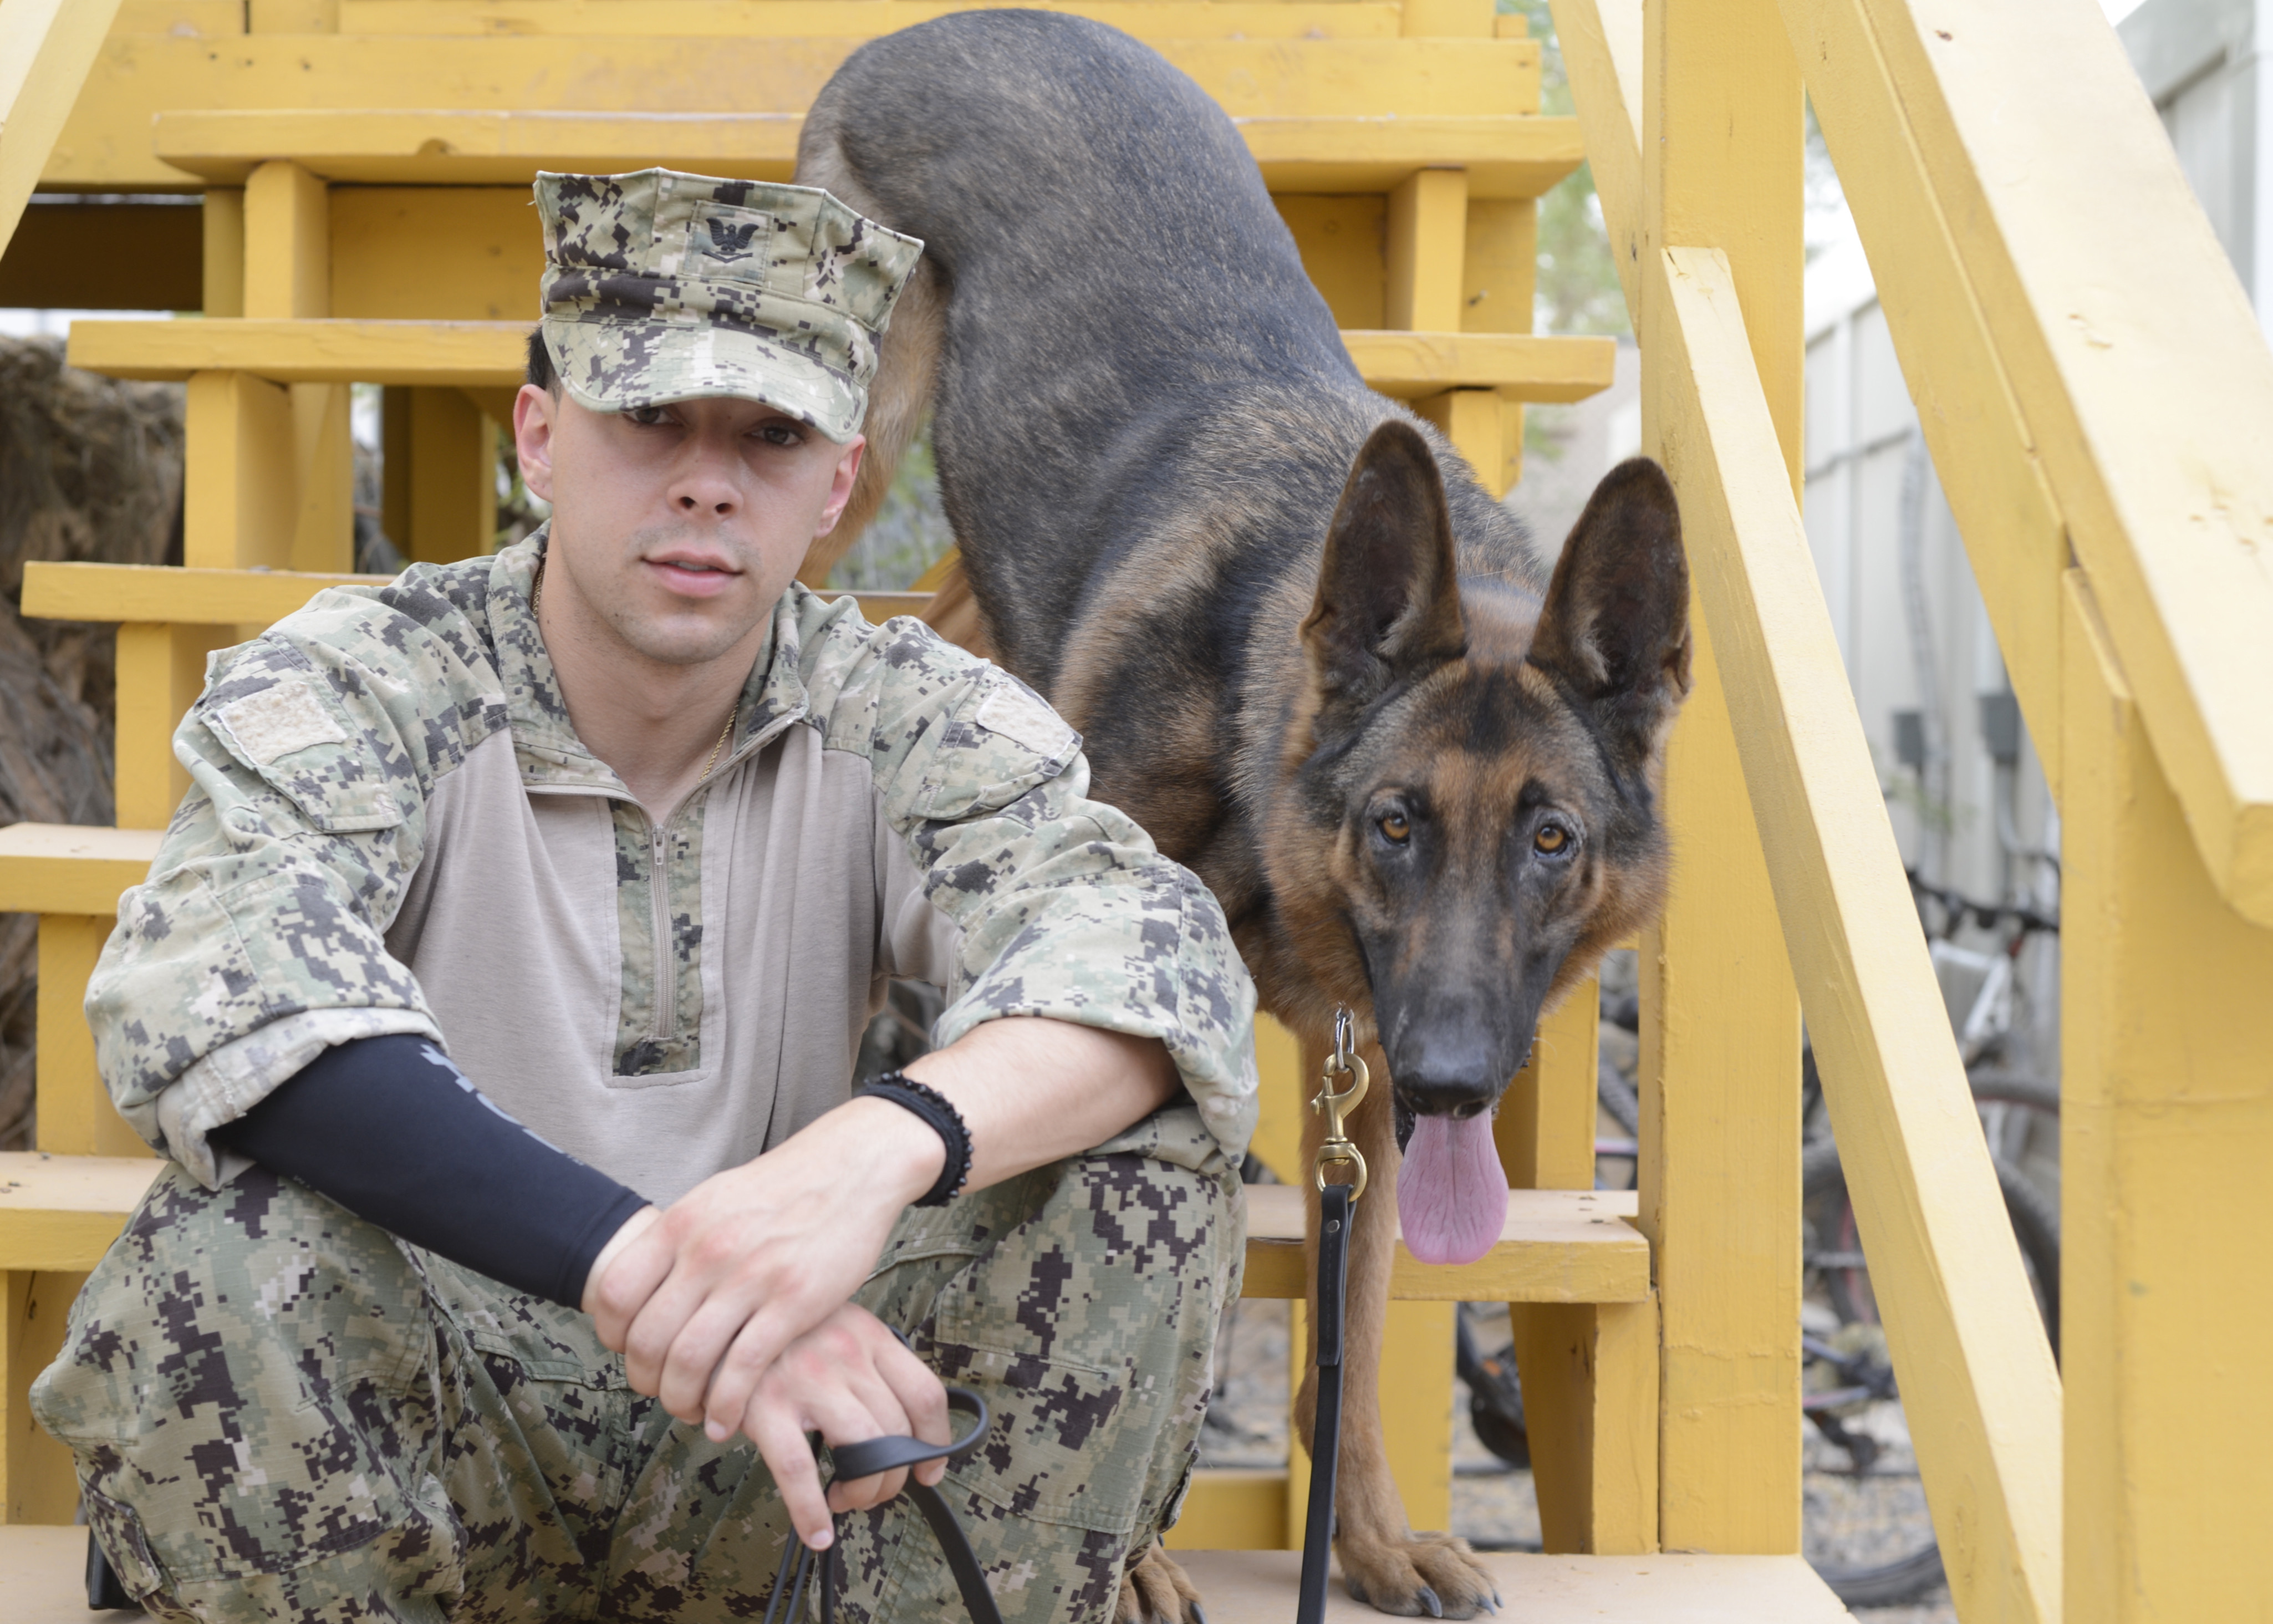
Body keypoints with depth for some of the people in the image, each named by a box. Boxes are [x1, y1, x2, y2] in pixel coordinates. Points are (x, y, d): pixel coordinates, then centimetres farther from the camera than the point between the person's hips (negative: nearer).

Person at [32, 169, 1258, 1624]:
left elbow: (1160, 954, -24)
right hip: (411, 1444, -1)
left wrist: (882, 1146, -46)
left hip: (755, 1487, 2)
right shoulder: (353, 689, -11)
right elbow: (214, 996, -32)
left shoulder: (912, 723, -4)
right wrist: (637, 1265, -46)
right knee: (224, 1263, -34)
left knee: (1154, 1153, -19)